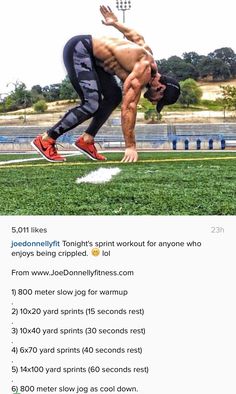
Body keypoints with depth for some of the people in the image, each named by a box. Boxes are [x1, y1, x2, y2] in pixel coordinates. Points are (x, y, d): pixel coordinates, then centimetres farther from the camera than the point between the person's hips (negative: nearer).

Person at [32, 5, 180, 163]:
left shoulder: (147, 54, 4)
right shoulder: (144, 71, -23)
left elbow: (135, 35, 19)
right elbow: (128, 107, -26)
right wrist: (131, 146, -25)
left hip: (89, 53, 10)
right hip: (78, 50, -10)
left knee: (114, 96, 7)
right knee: (91, 105, -19)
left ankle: (86, 140, 9)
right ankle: (46, 140, -13)